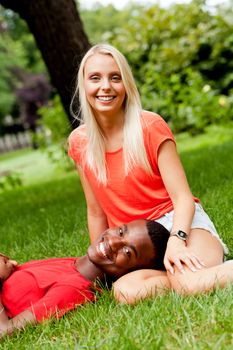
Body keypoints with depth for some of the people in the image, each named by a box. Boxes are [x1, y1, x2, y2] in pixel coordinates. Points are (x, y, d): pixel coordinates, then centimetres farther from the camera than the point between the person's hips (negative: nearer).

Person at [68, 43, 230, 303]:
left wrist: (176, 240, -30)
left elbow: (183, 197, -11)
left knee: (191, 284, -36)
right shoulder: (79, 142, 3)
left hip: (178, 223, -3)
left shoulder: (150, 126, -7)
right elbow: (96, 212, 13)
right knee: (125, 291, -31)